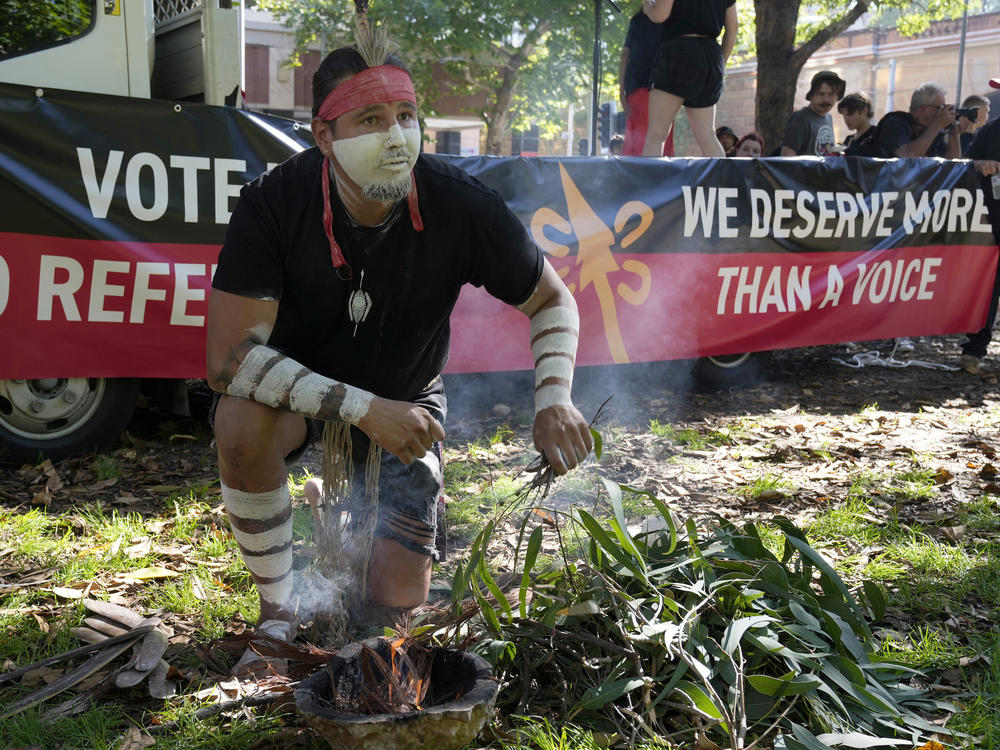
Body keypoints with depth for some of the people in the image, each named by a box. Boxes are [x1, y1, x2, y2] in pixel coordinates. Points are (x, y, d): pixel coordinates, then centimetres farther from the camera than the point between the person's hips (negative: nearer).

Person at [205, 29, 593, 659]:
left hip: (407, 397, 1)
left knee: (401, 601, -6)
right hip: (300, 388, -1)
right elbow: (229, 356, -29)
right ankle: (278, 605, -11)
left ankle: (358, 507, 30)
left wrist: (554, 399, -27)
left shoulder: (462, 206, -24)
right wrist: (361, 409, -38)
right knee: (243, 424, -37)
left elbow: (553, 301, -9)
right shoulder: (273, 204, -27)